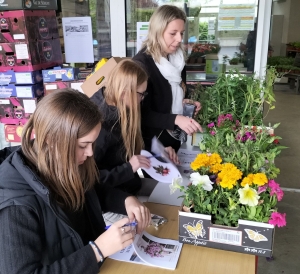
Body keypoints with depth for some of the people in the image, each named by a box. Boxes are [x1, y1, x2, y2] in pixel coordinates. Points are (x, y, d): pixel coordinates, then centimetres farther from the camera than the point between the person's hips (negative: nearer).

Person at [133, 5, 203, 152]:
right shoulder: (141, 64, -21)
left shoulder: (177, 58, 1)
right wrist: (176, 119, -34)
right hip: (152, 142, -7)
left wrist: (183, 102, 0)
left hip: (175, 136, 7)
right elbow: (143, 114, -23)